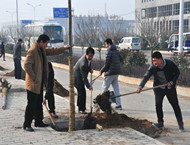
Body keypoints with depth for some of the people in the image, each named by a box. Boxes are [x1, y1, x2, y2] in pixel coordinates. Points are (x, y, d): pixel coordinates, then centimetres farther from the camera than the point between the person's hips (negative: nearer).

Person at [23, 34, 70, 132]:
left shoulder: (42, 50, 11)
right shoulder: (32, 51, -18)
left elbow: (51, 51, 28)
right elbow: (26, 65, -25)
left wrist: (64, 48, 30)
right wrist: (34, 78, -20)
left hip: (40, 82, 10)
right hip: (33, 83, -10)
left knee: (39, 103, 17)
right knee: (31, 105, -4)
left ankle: (39, 122, 27)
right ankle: (26, 125, 6)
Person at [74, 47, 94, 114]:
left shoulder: (88, 57, -10)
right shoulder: (83, 64, -36)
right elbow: (84, 77, -30)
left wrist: (90, 69, 0)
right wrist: (88, 86, -26)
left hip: (80, 76, 10)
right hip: (77, 77, -10)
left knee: (81, 91, 22)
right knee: (82, 92, -10)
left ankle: (79, 105, 40)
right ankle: (81, 109, 0)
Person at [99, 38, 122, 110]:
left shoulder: (109, 52, -14)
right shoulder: (116, 51, 10)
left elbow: (106, 64, -15)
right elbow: (120, 59, 21)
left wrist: (101, 71, -3)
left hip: (110, 72, -8)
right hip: (117, 72, 8)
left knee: (105, 87, 4)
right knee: (116, 88, 9)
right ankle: (119, 104, 7)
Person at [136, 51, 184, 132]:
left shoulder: (170, 64, -18)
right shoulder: (153, 67, -16)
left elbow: (177, 73, -4)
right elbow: (146, 77, -20)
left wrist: (172, 82, -14)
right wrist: (140, 87, -32)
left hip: (170, 87, -1)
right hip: (159, 88, 1)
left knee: (175, 105, 0)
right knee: (158, 104, -8)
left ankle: (180, 124, 10)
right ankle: (160, 123, 9)